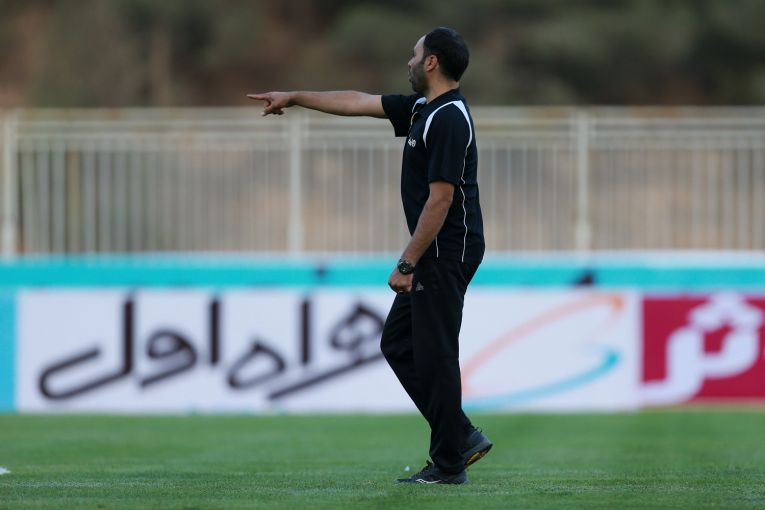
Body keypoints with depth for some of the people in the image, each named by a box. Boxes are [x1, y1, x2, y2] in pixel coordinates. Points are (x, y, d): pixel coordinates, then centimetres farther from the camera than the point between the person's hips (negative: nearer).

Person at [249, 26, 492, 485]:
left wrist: (407, 264, -21)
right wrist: (294, 98, 29)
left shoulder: (449, 120, -20)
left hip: (446, 254, -11)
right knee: (398, 345, 15)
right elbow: (358, 102, 22)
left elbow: (440, 198, -23)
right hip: (432, 255, 11)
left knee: (434, 355, -4)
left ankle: (449, 464, 3)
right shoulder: (421, 108, 11)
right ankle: (462, 437, 15)